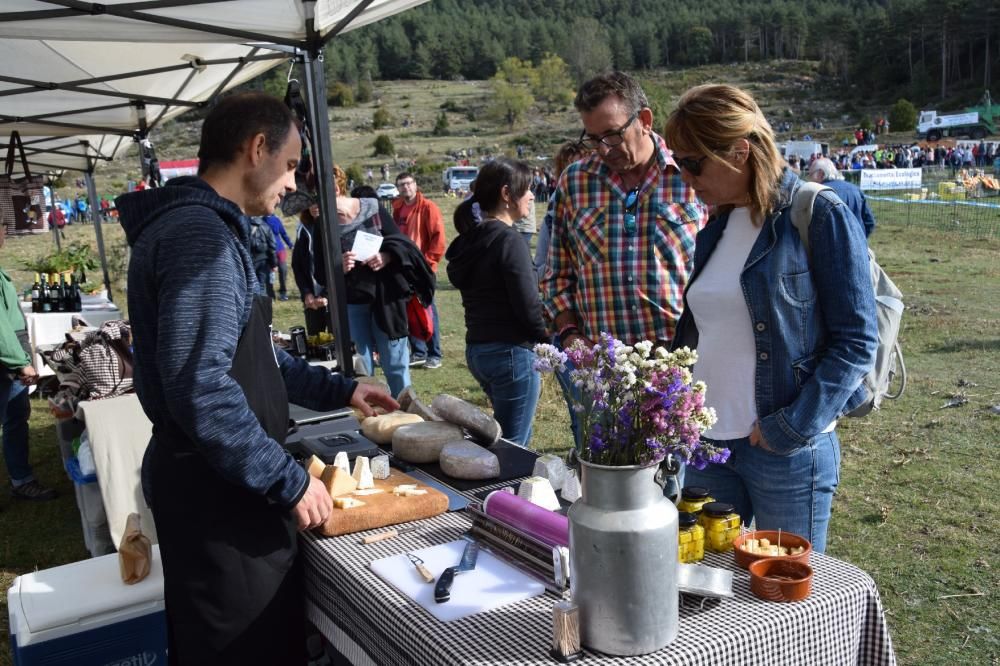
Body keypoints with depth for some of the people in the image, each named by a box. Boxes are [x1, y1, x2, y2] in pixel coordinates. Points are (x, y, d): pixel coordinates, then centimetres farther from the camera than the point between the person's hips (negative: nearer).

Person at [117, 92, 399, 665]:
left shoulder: (209, 228, 15)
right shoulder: (200, 236, -20)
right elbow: (200, 387, -28)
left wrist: (340, 391, 19)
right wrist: (289, 481, -21)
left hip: (215, 482, 10)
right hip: (216, 489, -10)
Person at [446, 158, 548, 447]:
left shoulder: (471, 240, 11)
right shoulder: (508, 241, -15)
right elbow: (528, 306, -19)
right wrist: (546, 337, -1)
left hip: (477, 348, 9)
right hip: (511, 352, -9)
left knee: (512, 438, 21)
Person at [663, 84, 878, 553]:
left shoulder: (820, 216, -11)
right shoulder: (717, 224, 9)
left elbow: (857, 341, -12)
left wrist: (791, 428, -17)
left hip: (789, 453, -6)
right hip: (706, 444, 6)